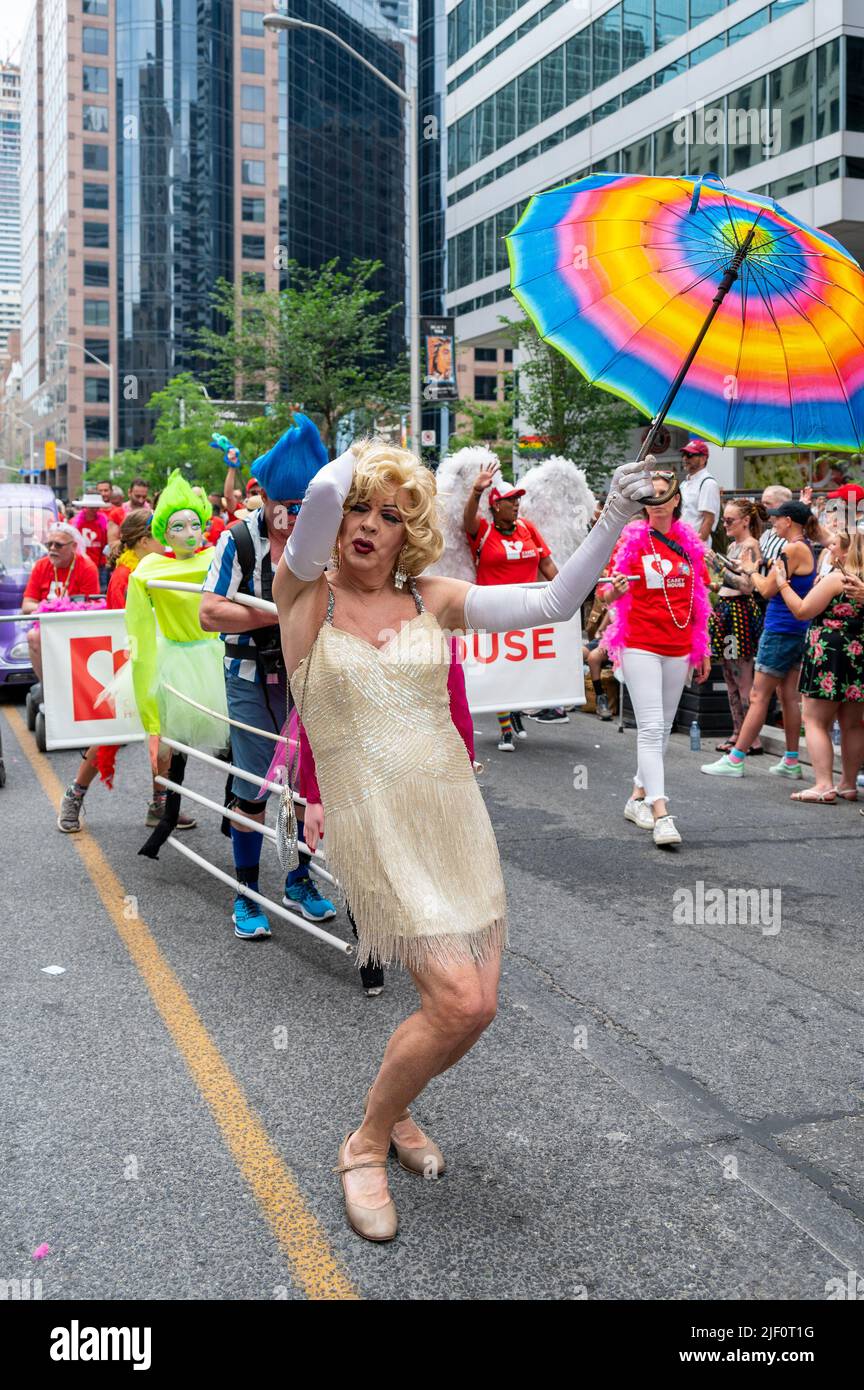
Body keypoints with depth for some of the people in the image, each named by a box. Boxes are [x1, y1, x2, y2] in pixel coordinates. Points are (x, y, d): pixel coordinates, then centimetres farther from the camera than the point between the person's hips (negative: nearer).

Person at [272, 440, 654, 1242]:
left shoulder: (433, 600, 6)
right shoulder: (303, 594, -3)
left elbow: (551, 603, 3)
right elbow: (321, 495, -21)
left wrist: (613, 522, -4)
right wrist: (349, 466, -3)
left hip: (455, 816, 5)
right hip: (373, 827, -4)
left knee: (473, 1008, 4)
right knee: (460, 1001, -15)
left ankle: (394, 1109, 36)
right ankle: (366, 1146, 11)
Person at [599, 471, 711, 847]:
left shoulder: (690, 543, 9)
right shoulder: (632, 538, -3)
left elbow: (699, 600, 15)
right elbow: (610, 595, -6)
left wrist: (703, 650, 14)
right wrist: (615, 589, -30)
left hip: (678, 647, 5)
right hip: (640, 645, -5)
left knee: (664, 727, 11)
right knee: (651, 727, -12)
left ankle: (639, 796, 27)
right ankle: (661, 814, -16)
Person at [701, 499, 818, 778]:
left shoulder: (793, 549, -17)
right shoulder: (807, 547, 12)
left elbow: (767, 590, -15)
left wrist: (751, 570, 1)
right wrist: (755, 570, 8)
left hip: (780, 631, -9)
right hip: (796, 631, 9)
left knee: (759, 696, -6)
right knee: (788, 695, 11)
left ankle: (735, 760, -3)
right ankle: (791, 762, 15)